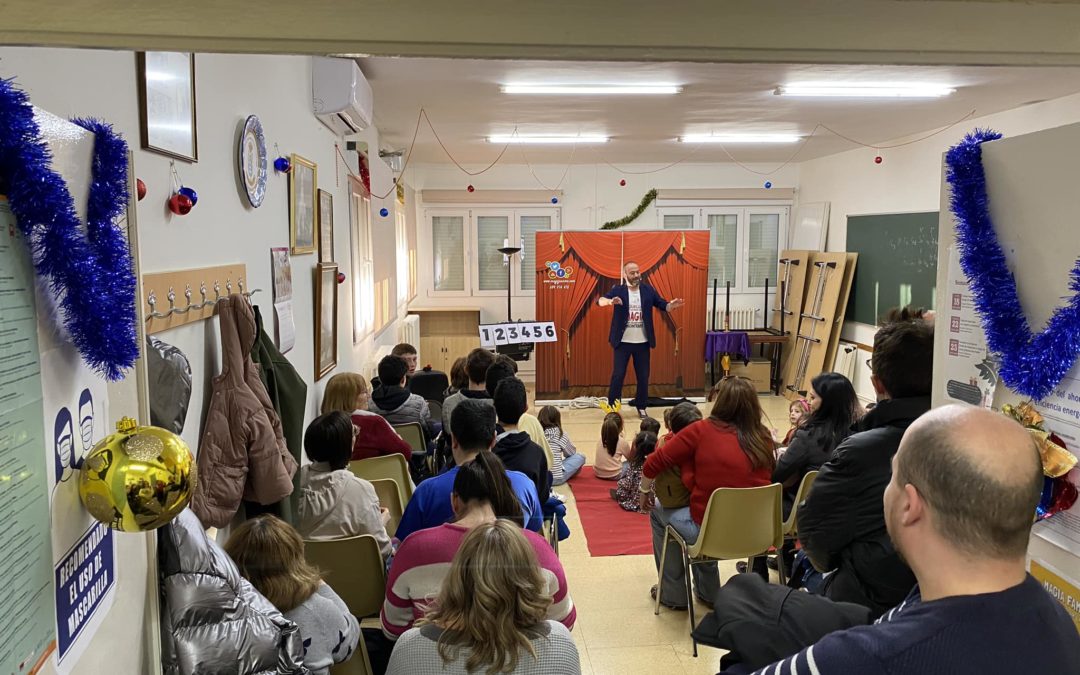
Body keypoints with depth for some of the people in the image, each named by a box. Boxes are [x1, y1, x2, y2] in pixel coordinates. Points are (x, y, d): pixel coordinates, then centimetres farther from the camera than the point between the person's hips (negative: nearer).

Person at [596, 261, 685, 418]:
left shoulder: (648, 290, 3)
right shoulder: (618, 290, -4)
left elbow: (663, 306, 3)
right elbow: (600, 301, -17)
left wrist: (672, 305, -21)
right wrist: (610, 301, -40)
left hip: (643, 342, 3)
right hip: (623, 342, -2)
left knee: (643, 376, 9)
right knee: (618, 375, -2)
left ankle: (641, 407, 23)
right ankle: (612, 407, 11)